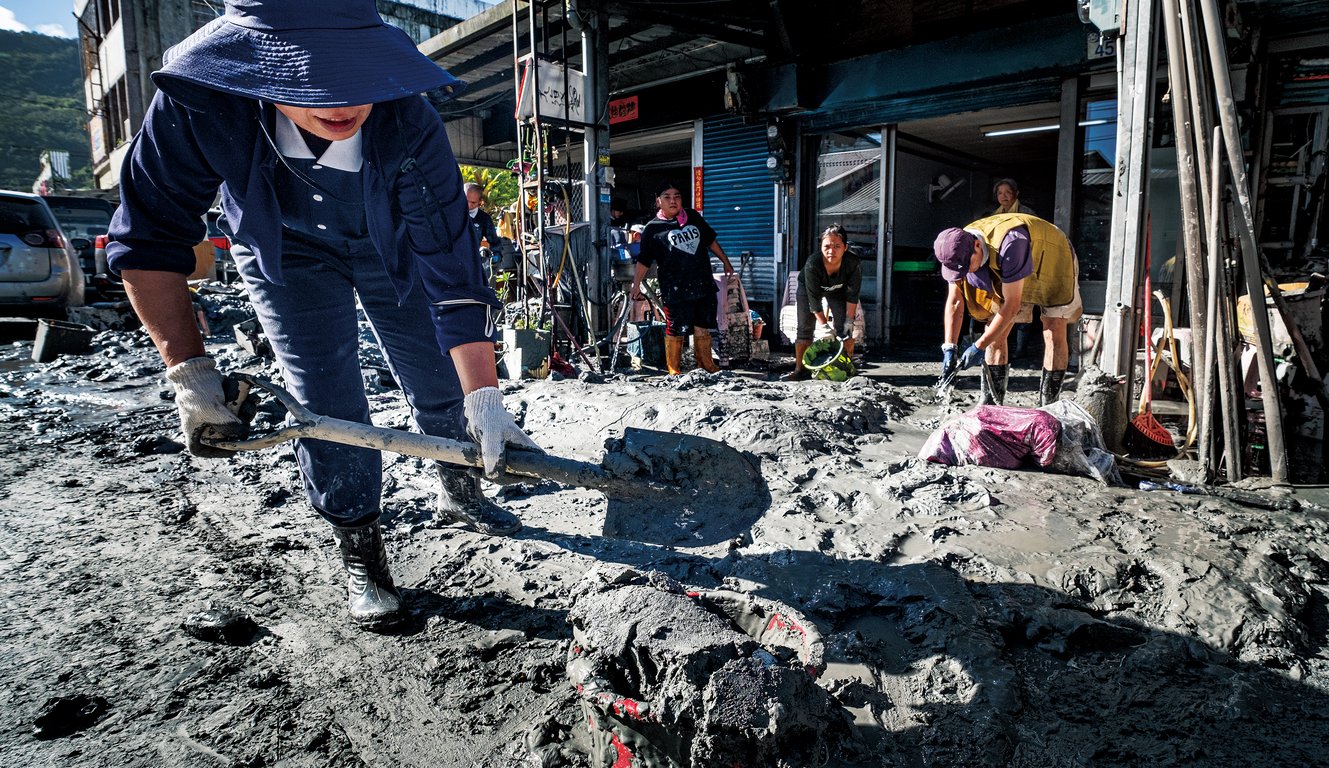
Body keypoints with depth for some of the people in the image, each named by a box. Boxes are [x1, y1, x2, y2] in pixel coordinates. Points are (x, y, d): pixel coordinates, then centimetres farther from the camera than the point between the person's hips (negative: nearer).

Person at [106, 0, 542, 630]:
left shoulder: (408, 123, -37)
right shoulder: (199, 102, -35)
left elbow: (453, 271, -36)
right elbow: (148, 237, -25)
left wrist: (483, 399, -42)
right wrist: (190, 372, -32)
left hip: (389, 243, 1)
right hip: (284, 248, 0)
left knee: (440, 382, 7)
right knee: (325, 402, -9)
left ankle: (459, 492, 34)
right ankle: (360, 555, 10)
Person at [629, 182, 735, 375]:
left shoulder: (693, 217, 12)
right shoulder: (653, 228, -2)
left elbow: (711, 240, 22)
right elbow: (643, 261, -2)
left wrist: (725, 262, 26)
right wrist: (636, 285, -10)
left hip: (703, 284, 5)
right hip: (675, 289, -5)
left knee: (703, 327, 12)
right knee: (675, 330, -2)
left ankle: (706, 363, 27)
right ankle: (674, 369, 10)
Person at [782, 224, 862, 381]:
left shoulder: (853, 264, -35)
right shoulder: (812, 265, -40)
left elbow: (852, 295, -21)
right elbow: (814, 299, -32)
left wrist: (849, 320, -20)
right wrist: (825, 325, -30)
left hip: (838, 290, 1)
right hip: (808, 287, -1)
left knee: (844, 327, -8)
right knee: (805, 327, -7)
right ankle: (800, 369, -1)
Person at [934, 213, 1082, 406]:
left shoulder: (1009, 244, -44)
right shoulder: (959, 249, -24)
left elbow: (1012, 305, -39)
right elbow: (954, 302, -16)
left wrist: (979, 346, -36)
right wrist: (949, 347, -24)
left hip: (1053, 264, -5)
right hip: (1009, 276, 6)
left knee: (1055, 336, -11)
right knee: (994, 335, -4)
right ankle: (991, 403, 1)